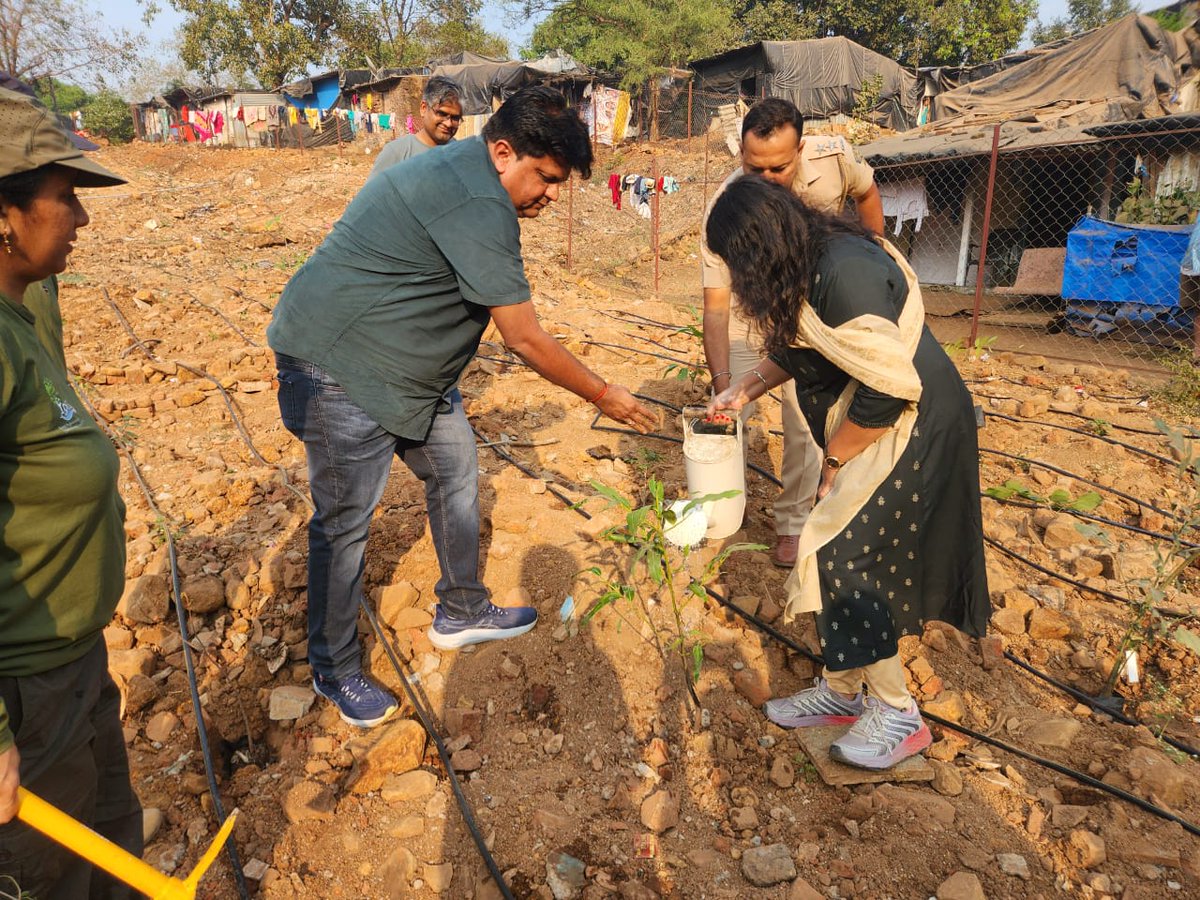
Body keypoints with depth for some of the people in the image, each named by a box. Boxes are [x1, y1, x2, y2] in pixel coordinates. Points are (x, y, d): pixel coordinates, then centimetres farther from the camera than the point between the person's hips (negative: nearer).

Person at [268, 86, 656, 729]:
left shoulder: (459, 168, 8)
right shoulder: (477, 204, -25)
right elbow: (525, 341, -22)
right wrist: (605, 396, -10)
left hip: (408, 369, 11)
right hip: (338, 369, -11)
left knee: (456, 471, 14)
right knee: (344, 522, 0)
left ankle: (461, 614, 31)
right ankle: (334, 670, 20)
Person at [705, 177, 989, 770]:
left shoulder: (845, 274, -27)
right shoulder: (808, 264, 4)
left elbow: (885, 392, -27)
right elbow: (795, 349, 20)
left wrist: (835, 458, -13)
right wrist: (744, 390, 20)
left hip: (909, 429, -9)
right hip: (863, 427, 9)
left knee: (841, 555, -6)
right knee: (839, 554, 11)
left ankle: (897, 714, 11)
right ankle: (841, 691, 26)